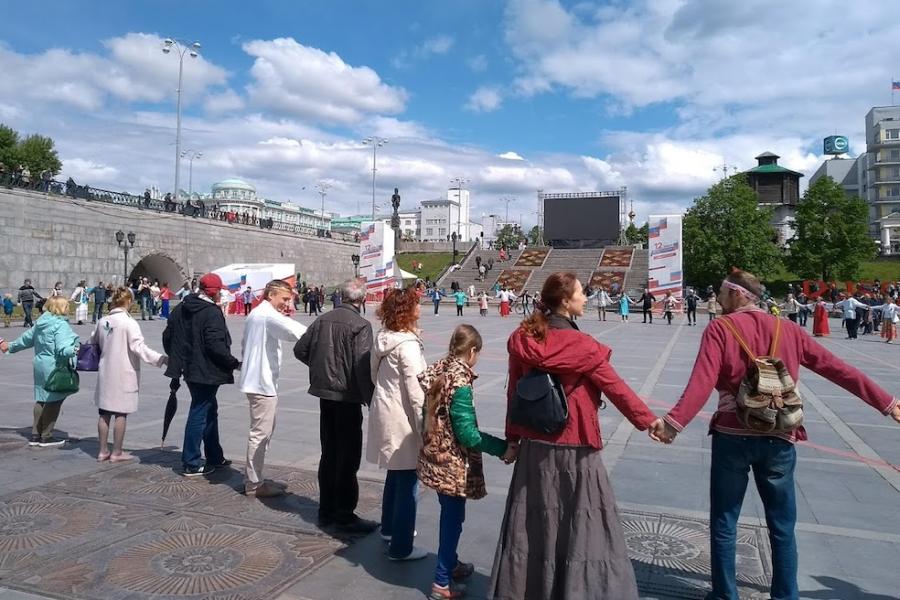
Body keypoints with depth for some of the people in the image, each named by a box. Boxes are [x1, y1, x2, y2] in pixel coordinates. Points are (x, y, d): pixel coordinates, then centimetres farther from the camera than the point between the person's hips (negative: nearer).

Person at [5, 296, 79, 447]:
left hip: (40, 365, 9)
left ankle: (35, 435, 26)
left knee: (41, 399, 18)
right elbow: (62, 349, -28)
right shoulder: (60, 325, -17)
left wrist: (11, 346, 41)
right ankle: (46, 437, 8)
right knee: (53, 400, 1)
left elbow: (26, 338, 24)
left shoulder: (40, 322, 10)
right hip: (54, 368, -9)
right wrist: (73, 350, -46)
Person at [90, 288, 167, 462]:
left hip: (105, 374, 6)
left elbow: (93, 342, 19)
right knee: (121, 414, 3)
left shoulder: (102, 321, 5)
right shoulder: (129, 323, -15)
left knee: (104, 413, 13)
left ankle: (103, 451, 21)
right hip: (124, 375, -6)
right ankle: (117, 452, 10)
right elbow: (139, 347, -23)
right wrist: (161, 359, -25)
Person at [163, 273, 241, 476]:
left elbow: (167, 337, 13)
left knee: (210, 410, 19)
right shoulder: (212, 313, -18)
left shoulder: (180, 309, 8)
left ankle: (215, 457, 29)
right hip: (206, 371, -9)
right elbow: (215, 345, -24)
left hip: (189, 368, 9)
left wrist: (177, 358, 24)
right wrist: (234, 363, -15)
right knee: (199, 414, 0)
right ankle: (191, 464, 8)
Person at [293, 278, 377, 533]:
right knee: (348, 457, 4)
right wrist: (371, 400, -14)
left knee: (329, 454, 17)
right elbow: (363, 367, -21)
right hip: (348, 397, -7)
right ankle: (344, 515, 11)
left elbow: (300, 350, 11)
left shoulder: (323, 320, 5)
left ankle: (326, 510, 27)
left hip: (325, 393, 7)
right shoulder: (360, 325, -15)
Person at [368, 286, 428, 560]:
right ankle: (401, 547, 10)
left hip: (383, 411, 9)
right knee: (407, 481, 1)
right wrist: (425, 429, -16)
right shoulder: (408, 345, -21)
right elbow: (416, 391, -21)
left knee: (395, 473, 24)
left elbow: (375, 374, 16)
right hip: (402, 418, -9)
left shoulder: (382, 338, 6)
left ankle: (390, 527, 41)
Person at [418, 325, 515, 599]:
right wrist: (503, 447, -17)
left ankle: (450, 564, 41)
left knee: (450, 514, 23)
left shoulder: (437, 373, 1)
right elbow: (467, 434, -23)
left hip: (435, 458, 8)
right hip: (453, 464, -8)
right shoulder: (460, 384, -24)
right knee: (453, 518, 7)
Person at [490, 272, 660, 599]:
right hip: (574, 449, -5)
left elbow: (513, 393, 3)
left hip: (534, 446, 5)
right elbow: (617, 389, -7)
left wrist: (513, 439, 13)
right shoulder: (583, 347, -16)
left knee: (533, 523, 18)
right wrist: (649, 420, 7)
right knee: (581, 526, 10)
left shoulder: (523, 340, -3)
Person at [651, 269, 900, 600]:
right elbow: (836, 368, 9)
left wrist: (674, 422, -25)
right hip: (779, 440, 3)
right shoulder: (787, 329, 6)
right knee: (782, 527, 17)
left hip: (732, 436, -3)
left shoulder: (720, 328, -5)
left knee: (724, 523, 12)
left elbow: (703, 381, -19)